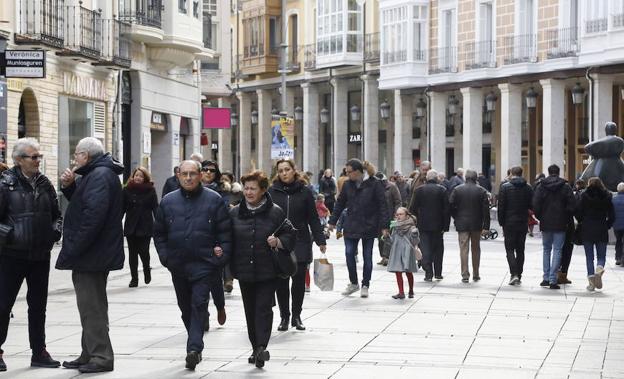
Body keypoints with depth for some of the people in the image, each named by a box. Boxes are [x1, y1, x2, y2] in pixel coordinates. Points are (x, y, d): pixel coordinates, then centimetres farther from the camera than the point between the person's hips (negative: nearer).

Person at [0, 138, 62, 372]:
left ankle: (39, 352, 20)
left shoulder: (44, 184, 8)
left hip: (41, 255, 6)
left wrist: (55, 231, 0)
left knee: (38, 305, 11)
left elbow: (56, 214, 18)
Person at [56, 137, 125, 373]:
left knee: (91, 307, -6)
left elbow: (93, 215, -26)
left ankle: (101, 357, -3)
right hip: (95, 254, 11)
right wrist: (69, 186, 6)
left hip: (91, 254, -11)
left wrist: (74, 248, -23)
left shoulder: (100, 176, -18)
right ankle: (90, 354, 25)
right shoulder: (97, 174, 17)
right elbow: (81, 203, 23)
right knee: (92, 306, 17)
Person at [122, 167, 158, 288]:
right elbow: (122, 208, 5)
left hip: (145, 226, -2)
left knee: (143, 251, -6)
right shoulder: (127, 190, 4)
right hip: (130, 226, 2)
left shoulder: (150, 190, 1)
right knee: (132, 253, 3)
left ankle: (146, 269, 25)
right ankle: (134, 278, 10)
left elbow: (155, 208, 0)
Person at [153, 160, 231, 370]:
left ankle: (194, 348, -18)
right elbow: (159, 233, 13)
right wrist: (165, 257, 2)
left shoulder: (214, 200, -1)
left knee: (199, 304, -13)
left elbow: (225, 231, 0)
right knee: (186, 308, 12)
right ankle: (196, 345, 27)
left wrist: (221, 255, -9)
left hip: (204, 264, -4)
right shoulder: (168, 201, 7)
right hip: (178, 266, 4)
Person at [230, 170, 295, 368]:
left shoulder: (275, 212, -1)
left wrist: (278, 242, -15)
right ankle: (256, 349, 20)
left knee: (263, 309, -11)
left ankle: (261, 348, -17)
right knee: (250, 311, 10)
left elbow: (290, 236, 4)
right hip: (244, 271, 3)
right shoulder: (234, 213, 6)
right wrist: (230, 267, 0)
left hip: (267, 271, -3)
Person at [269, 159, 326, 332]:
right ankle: (284, 317, 15)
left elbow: (313, 218, 4)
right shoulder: (272, 192, 1)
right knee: (281, 282, 4)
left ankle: (296, 316, 17)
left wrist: (320, 240, 0)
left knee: (299, 281, 3)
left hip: (300, 243, 0)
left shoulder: (304, 192, 2)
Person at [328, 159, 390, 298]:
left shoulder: (374, 184, -9)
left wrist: (384, 225, -11)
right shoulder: (348, 185, 3)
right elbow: (340, 204, 12)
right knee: (349, 253, -3)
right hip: (351, 226, 3)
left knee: (367, 256, 4)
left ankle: (365, 286, 16)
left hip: (369, 226, -3)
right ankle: (353, 283, 14)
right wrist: (332, 221, 12)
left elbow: (382, 205, -8)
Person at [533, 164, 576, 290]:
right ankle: (553, 280, -6)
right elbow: (572, 205, -6)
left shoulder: (541, 186, -1)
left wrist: (540, 217, 8)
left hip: (545, 223, 1)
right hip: (560, 224, -1)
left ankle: (546, 278, 13)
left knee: (546, 250, 14)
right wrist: (567, 218, 5)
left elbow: (535, 204, -5)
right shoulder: (566, 187, -3)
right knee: (557, 250, 1)